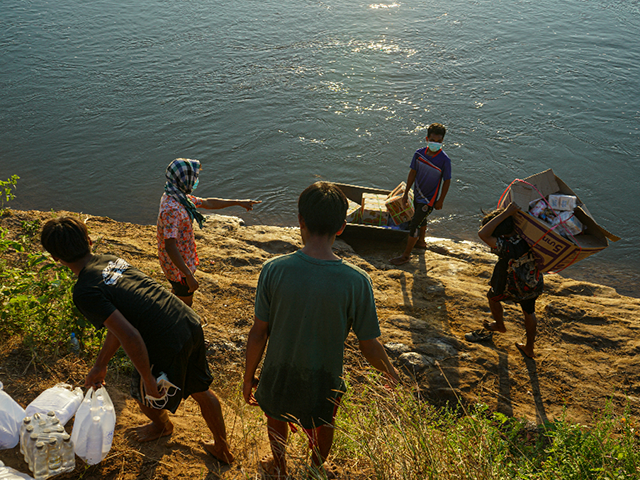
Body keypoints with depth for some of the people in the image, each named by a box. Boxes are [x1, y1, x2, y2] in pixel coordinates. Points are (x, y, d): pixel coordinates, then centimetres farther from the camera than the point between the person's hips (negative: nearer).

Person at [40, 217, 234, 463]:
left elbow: (130, 337, -23)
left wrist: (148, 379, -8)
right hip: (191, 323, 7)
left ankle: (162, 426, 60)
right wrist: (99, 366, 26)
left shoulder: (84, 292, -15)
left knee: (143, 395, 28)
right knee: (201, 391, 28)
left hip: (168, 346, -7)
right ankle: (222, 447, 48)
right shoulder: (111, 260, 11)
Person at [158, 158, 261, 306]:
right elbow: (170, 246, -36)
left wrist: (238, 202, 16)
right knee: (185, 303, 8)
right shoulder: (171, 209, -32)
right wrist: (189, 276, -38)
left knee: (178, 296, 28)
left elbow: (207, 203, 13)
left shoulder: (179, 196, 0)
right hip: (178, 265, -10)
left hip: (184, 259, 10)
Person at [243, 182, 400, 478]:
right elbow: (370, 348, -15)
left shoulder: (274, 270, -22)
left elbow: (258, 334, -13)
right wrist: (392, 374, 7)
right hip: (325, 382, 0)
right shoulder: (357, 282, -23)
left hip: (279, 376, 0)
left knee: (276, 420, 33)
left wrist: (249, 376, 4)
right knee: (321, 428, 32)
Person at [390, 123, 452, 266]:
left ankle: (406, 255, 14)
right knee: (421, 219, 28)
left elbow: (447, 181, -12)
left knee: (414, 225, -2)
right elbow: (413, 172, 1)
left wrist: (441, 201, -7)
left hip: (429, 199, -6)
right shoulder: (419, 153, -11)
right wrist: (406, 193, 5)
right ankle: (421, 242, 54)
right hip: (418, 194, 6)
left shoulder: (444, 160, -24)